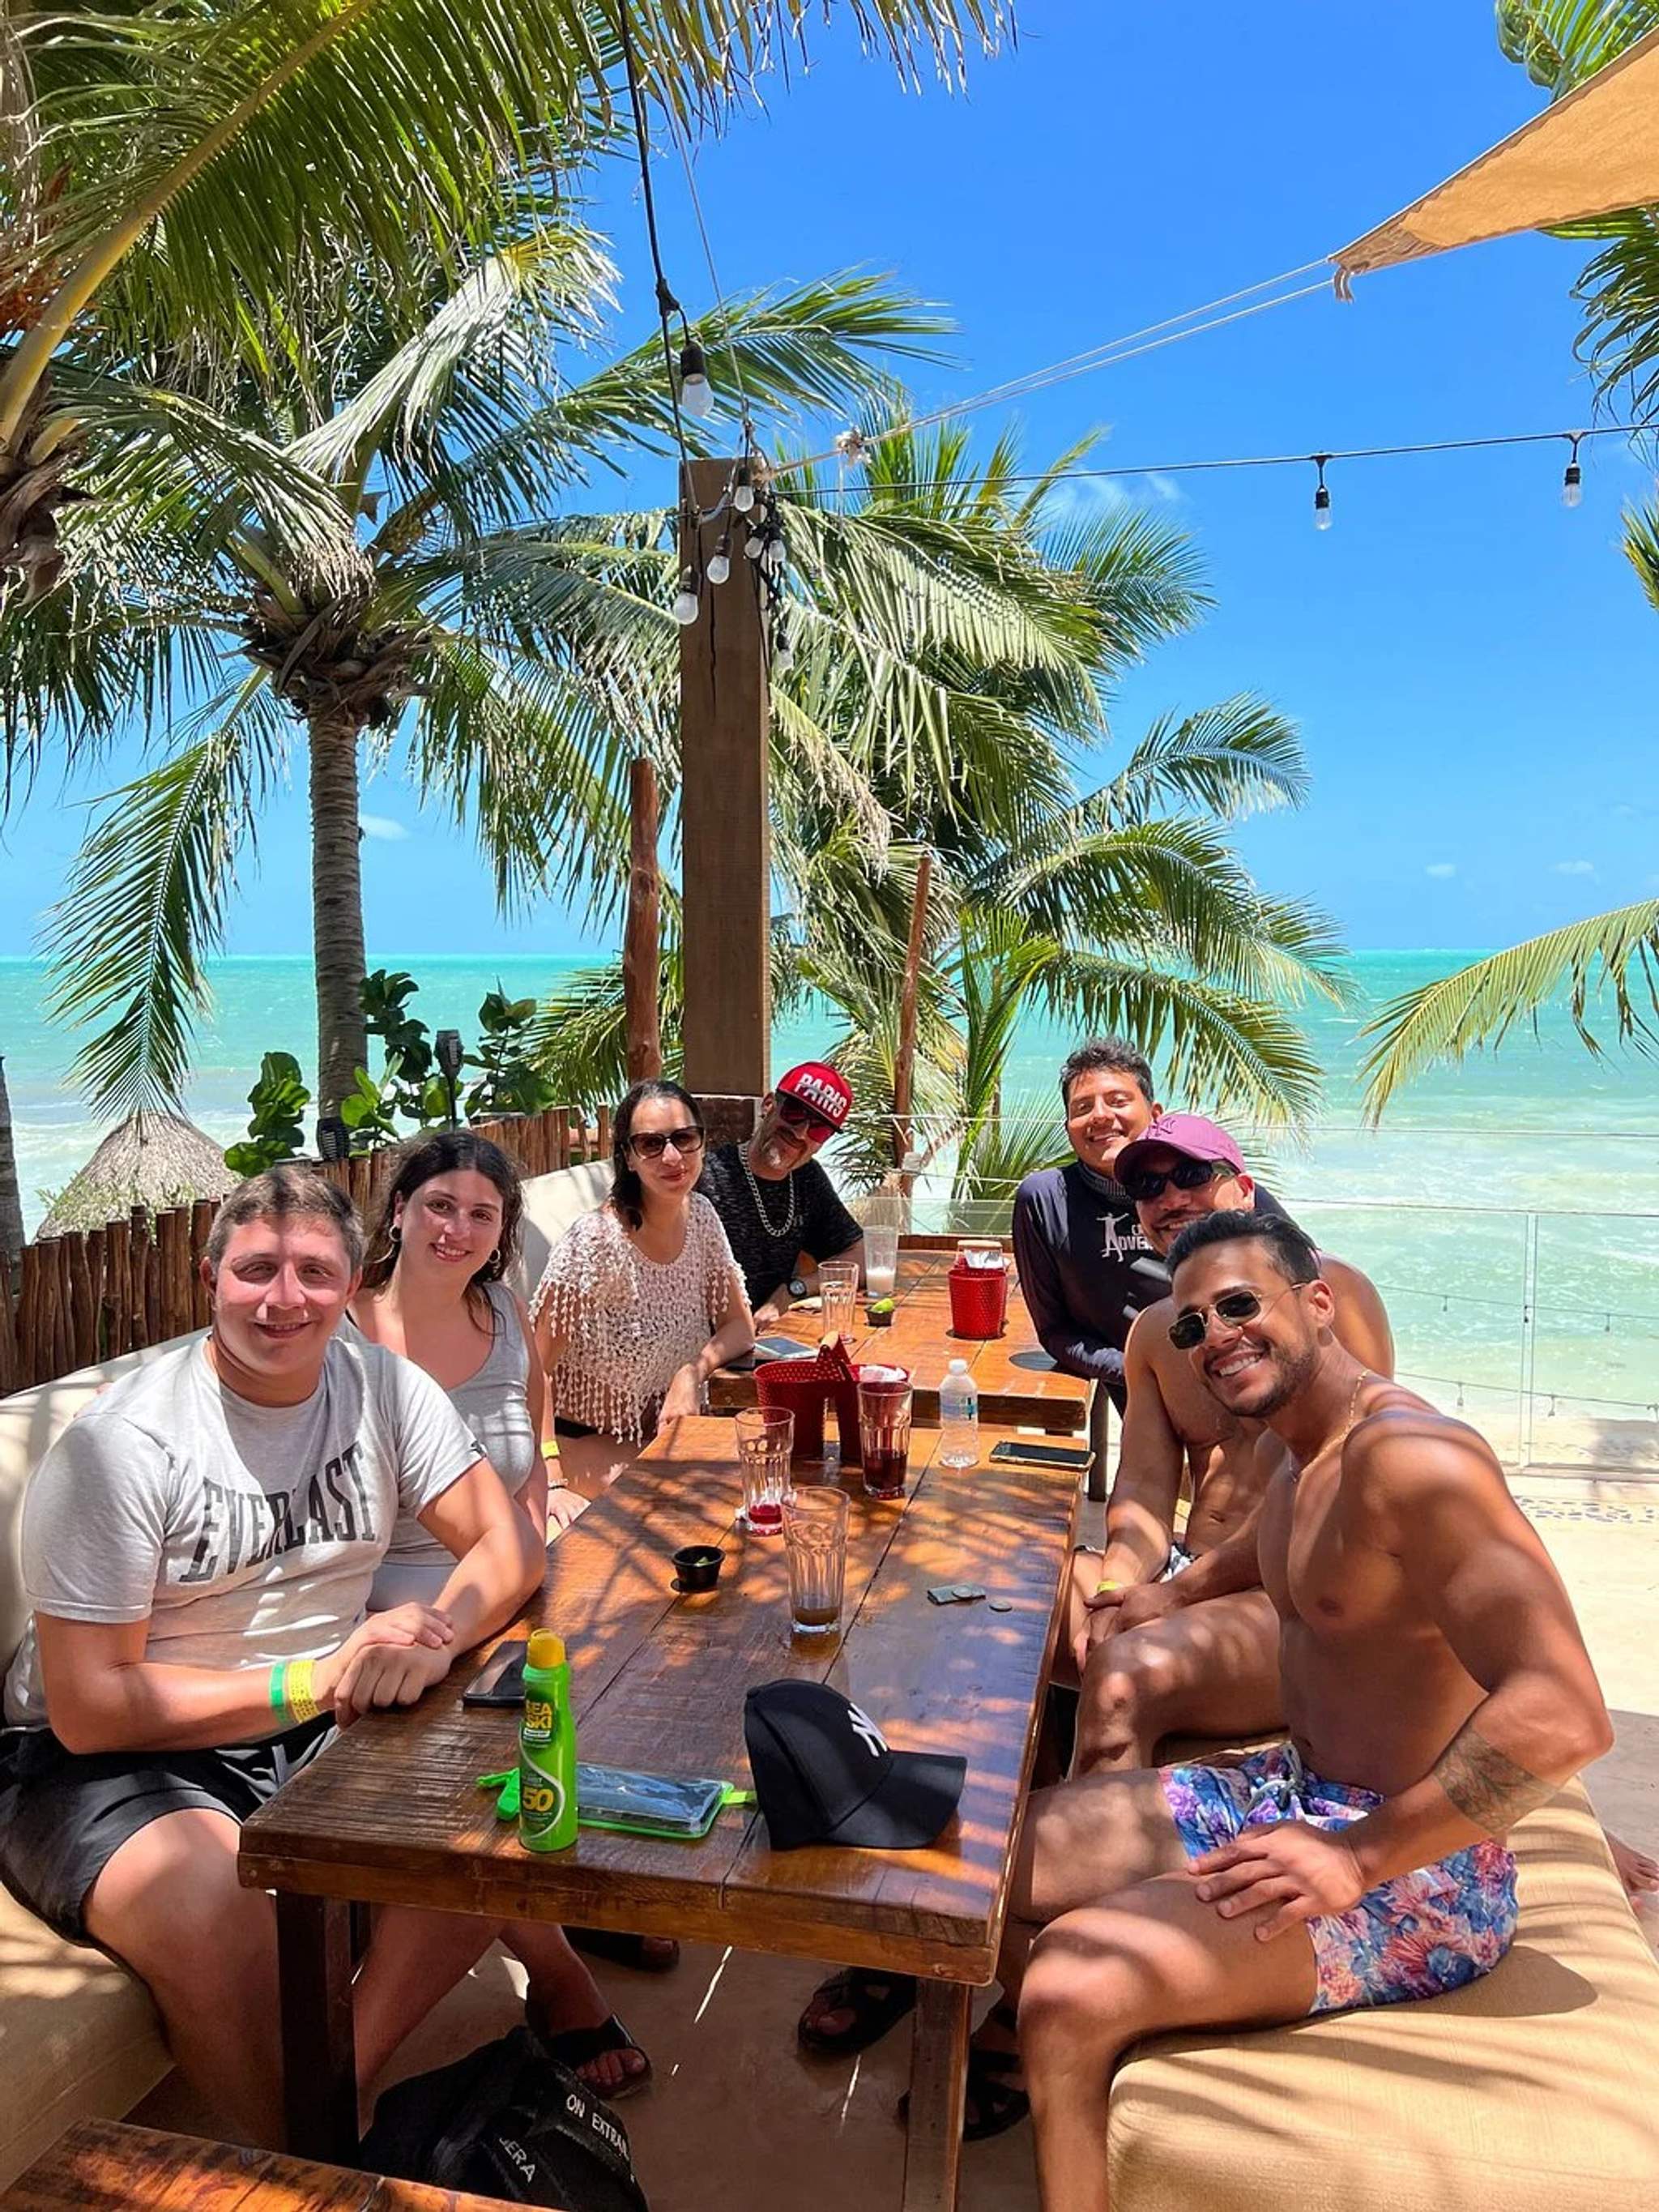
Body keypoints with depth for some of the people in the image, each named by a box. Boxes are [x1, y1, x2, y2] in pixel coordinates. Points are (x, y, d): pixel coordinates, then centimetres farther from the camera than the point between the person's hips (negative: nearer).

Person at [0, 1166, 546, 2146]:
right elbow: (89, 1707, -16)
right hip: (108, 1759, -4)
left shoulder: (384, 1389, -4)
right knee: (214, 1911, -34)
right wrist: (309, 1682, -23)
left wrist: (435, 1632, -25)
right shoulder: (122, 1443, -17)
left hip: (321, 1730, 5)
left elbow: (511, 1545, -3)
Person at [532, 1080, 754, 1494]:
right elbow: (536, 1372, -21)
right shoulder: (592, 1243, -23)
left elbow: (740, 1327, 4)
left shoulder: (700, 1215, -3)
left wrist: (694, 1372, -17)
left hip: (675, 1425, 6)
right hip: (593, 1441, -6)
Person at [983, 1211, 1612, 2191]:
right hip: (1293, 1794, 9)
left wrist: (1357, 1858, -25)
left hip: (1411, 1869, -9)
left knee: (1070, 1984, -25)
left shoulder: (1411, 1457, -24)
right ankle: (1060, 2059, 29)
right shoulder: (1297, 1459, 6)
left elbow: (1564, 1713, -30)